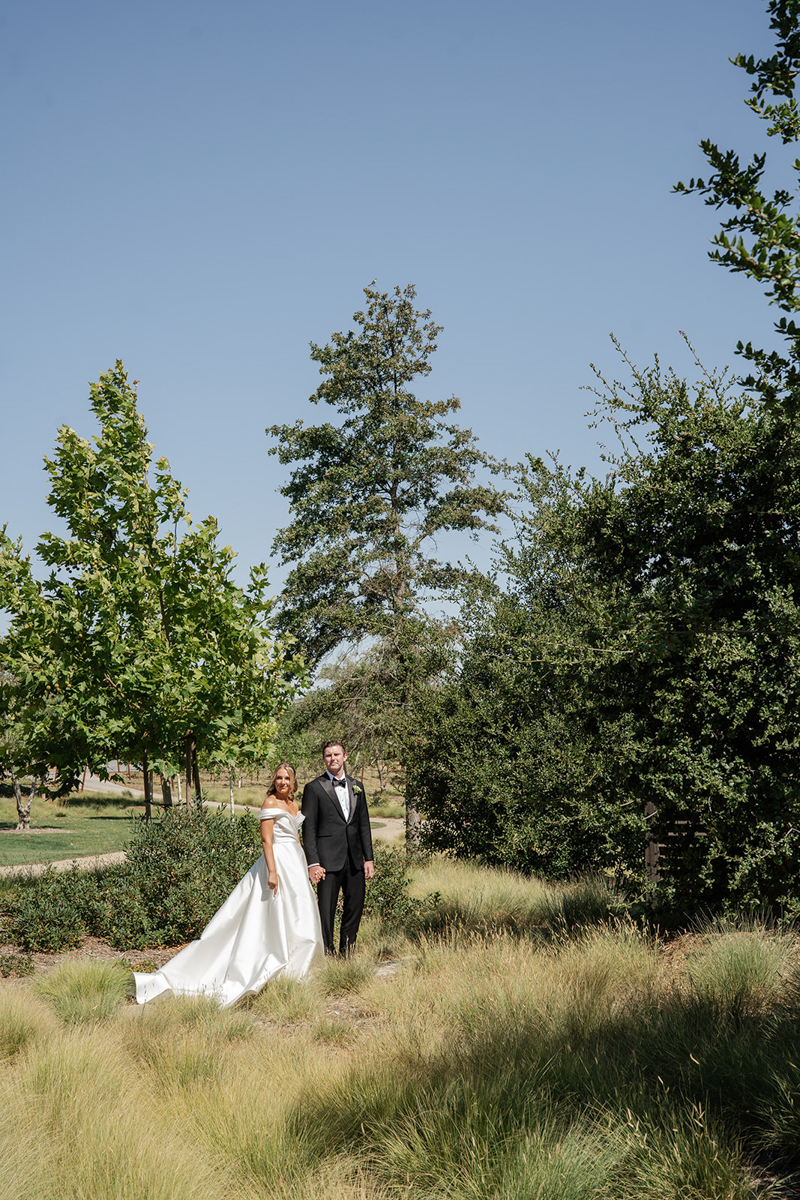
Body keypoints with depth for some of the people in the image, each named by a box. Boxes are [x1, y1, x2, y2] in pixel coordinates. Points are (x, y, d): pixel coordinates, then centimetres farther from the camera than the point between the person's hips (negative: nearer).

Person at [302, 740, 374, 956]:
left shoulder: (356, 786, 14)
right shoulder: (314, 788, -1)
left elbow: (364, 825, 15)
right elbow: (309, 829, -4)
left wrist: (369, 858, 9)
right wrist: (312, 863, -11)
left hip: (355, 860, 5)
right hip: (329, 860, -5)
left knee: (356, 906, 7)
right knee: (326, 910, -2)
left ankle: (346, 952, 21)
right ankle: (327, 953, 8)